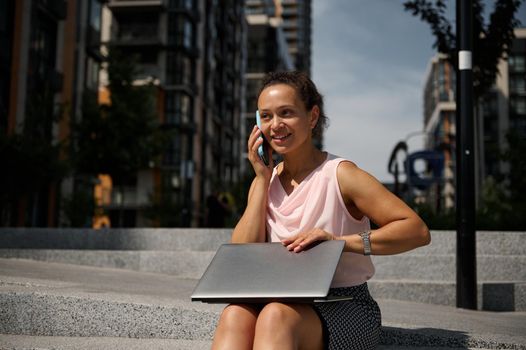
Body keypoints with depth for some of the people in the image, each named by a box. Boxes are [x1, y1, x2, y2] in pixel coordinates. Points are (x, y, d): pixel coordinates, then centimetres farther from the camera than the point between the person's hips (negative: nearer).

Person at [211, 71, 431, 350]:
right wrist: (262, 179, -3)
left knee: (276, 315, -35)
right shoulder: (264, 181, 11)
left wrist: (340, 241, -23)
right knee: (235, 314, -29)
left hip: (344, 307, -4)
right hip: (283, 303, 4)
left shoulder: (340, 175, -5)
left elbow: (418, 231, -12)